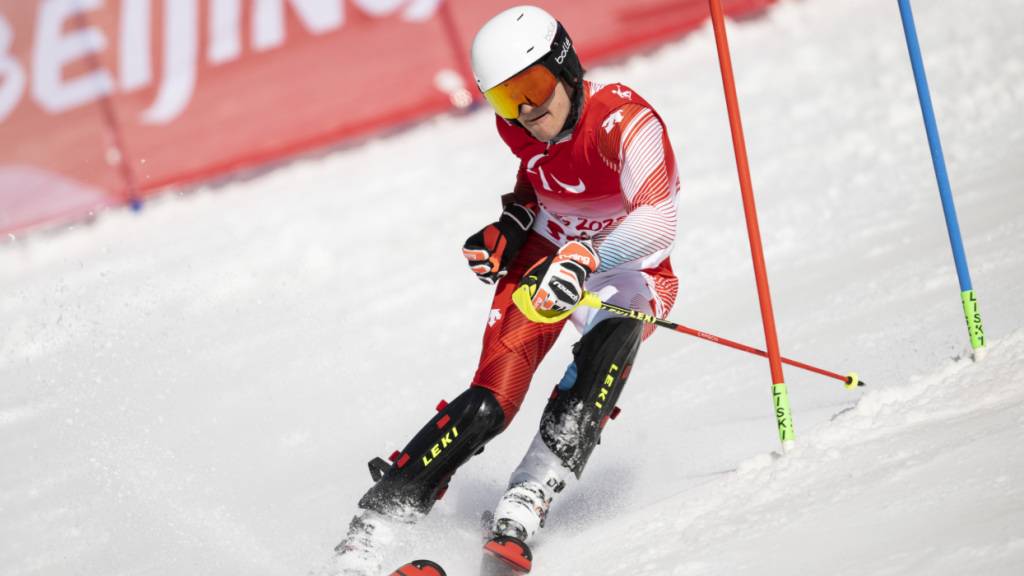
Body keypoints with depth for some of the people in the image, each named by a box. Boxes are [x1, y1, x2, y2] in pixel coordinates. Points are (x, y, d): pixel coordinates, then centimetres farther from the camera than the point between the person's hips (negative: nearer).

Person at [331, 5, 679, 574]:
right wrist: (509, 230, -1)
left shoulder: (625, 121, -28)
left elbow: (657, 225, -41)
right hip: (547, 257, 4)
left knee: (608, 342, -38)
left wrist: (584, 259, -56)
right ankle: (376, 518, -13)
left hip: (628, 270, -3)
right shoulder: (519, 127, -8)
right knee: (489, 404, -16)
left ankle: (528, 503, -38)